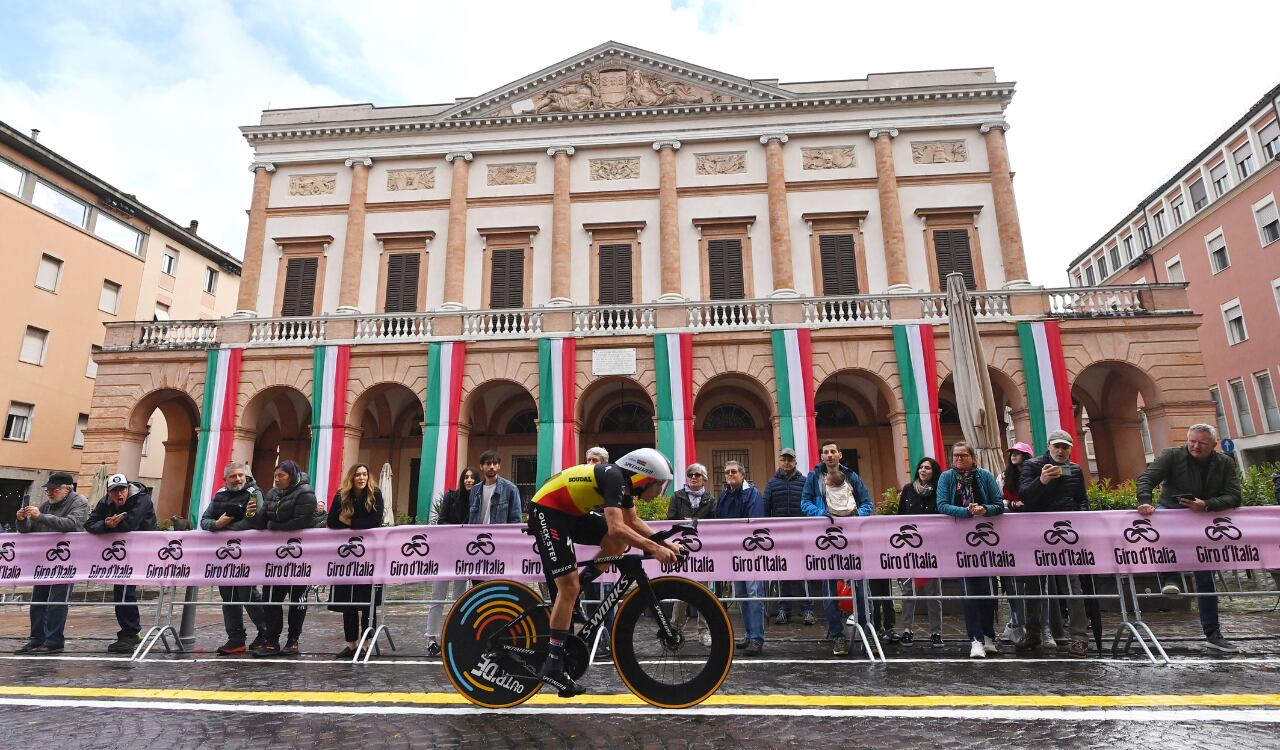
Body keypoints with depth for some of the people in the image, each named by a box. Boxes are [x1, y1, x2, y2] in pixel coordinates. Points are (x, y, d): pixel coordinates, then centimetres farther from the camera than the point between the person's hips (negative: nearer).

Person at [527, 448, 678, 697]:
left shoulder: (624, 481, 5)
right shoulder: (614, 478, -23)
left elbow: (633, 521, 17)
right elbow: (616, 528, -34)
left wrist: (665, 543, 7)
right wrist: (654, 548, -29)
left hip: (571, 513, 9)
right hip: (546, 511, -9)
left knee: (619, 543, -2)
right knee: (568, 588, -11)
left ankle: (576, 585, 9)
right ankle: (553, 666, -3)